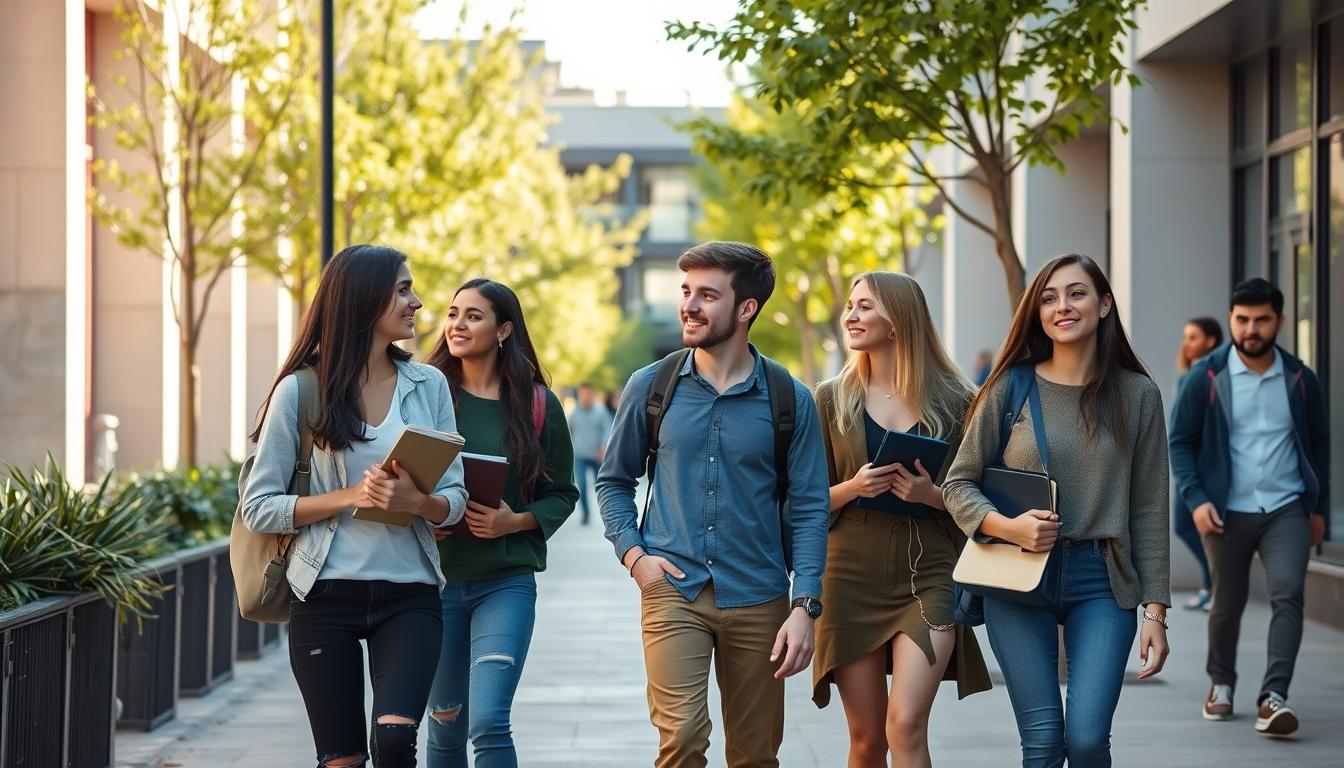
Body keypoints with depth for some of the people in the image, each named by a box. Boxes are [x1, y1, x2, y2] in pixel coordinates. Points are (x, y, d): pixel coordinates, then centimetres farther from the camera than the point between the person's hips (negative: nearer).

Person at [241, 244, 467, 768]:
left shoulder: (429, 386, 7)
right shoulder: (301, 389, -2)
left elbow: (454, 500, 6)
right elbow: (258, 508, -3)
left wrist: (416, 502, -17)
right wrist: (351, 497, -15)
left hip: (409, 595, 2)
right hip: (327, 597, -1)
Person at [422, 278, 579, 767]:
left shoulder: (537, 403, 0)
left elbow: (563, 493, 5)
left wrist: (515, 521, -12)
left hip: (506, 581, -2)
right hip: (435, 577, 2)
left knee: (488, 723, -15)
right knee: (445, 722, 11)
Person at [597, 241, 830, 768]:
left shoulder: (790, 399, 0)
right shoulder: (651, 386, 2)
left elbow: (808, 509, 1)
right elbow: (613, 480, 13)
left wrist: (805, 606, -8)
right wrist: (633, 554, -3)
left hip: (758, 601, 1)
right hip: (672, 591, -1)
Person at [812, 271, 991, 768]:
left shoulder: (954, 402, 3)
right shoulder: (832, 400, 7)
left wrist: (932, 495, -13)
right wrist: (852, 488, -12)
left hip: (928, 574, -2)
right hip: (853, 574, 2)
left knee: (905, 726, -17)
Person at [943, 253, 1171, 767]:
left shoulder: (1137, 395, 3)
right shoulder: (1011, 388, 2)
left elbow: (1149, 510, 4)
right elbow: (957, 484, 6)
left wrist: (1155, 610, -1)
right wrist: (1008, 527, -14)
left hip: (1102, 583, 0)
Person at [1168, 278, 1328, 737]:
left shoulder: (1300, 380, 2)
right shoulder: (1206, 378, -4)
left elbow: (1318, 444, 12)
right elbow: (1180, 441, 0)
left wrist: (1318, 507, 10)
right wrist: (1196, 499, -11)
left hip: (1287, 510, 1)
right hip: (1228, 512, 0)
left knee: (1288, 595, -16)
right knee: (1227, 603, 11)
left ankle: (1273, 697, -18)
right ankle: (1221, 684, 33)